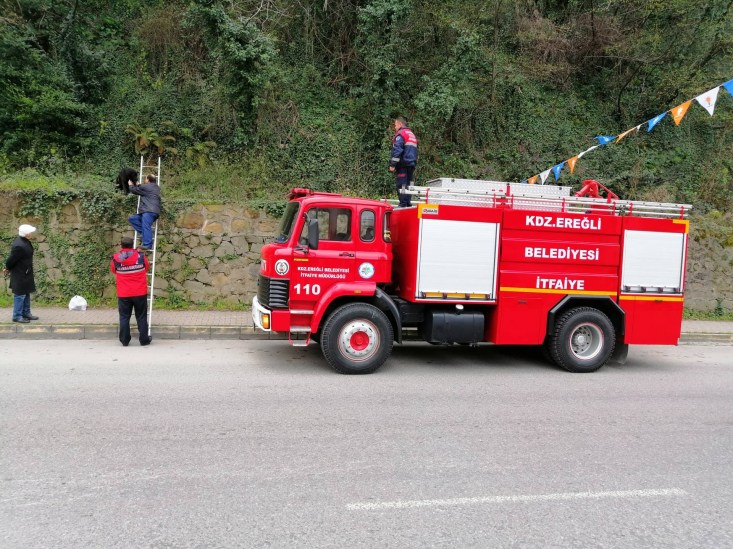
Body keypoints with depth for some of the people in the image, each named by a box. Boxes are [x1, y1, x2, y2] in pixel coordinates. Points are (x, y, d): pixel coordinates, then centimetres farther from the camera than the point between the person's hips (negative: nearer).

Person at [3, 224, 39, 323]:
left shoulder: (25, 241, 1)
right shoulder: (19, 246, -29)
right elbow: (11, 259, -20)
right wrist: (7, 269, -2)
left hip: (26, 273, 9)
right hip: (20, 275, -9)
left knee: (26, 294, 18)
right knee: (20, 295, 1)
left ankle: (26, 313, 29)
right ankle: (17, 316, 11)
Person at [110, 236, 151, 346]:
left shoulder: (115, 258, -6)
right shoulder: (141, 256, -7)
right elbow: (147, 268, 10)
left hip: (123, 294, 0)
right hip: (140, 293, 0)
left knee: (124, 317, 10)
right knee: (141, 317, 9)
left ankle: (125, 340, 12)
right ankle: (144, 339, 14)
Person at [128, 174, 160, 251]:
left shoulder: (145, 187, 0)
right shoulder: (156, 187, 27)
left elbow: (133, 190, 12)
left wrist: (131, 185, 33)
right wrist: (138, 185, 49)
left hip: (149, 212, -10)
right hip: (148, 212, 10)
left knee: (145, 226, -23)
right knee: (131, 218, 13)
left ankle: (147, 245, -36)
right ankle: (144, 233, -2)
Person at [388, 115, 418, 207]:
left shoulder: (400, 134, -7)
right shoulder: (412, 134, 22)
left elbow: (397, 150, -16)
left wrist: (392, 164, -16)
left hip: (402, 165, -9)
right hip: (411, 164, 9)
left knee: (401, 185, -9)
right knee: (408, 184, 12)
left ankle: (403, 204, -13)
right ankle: (408, 203, 13)